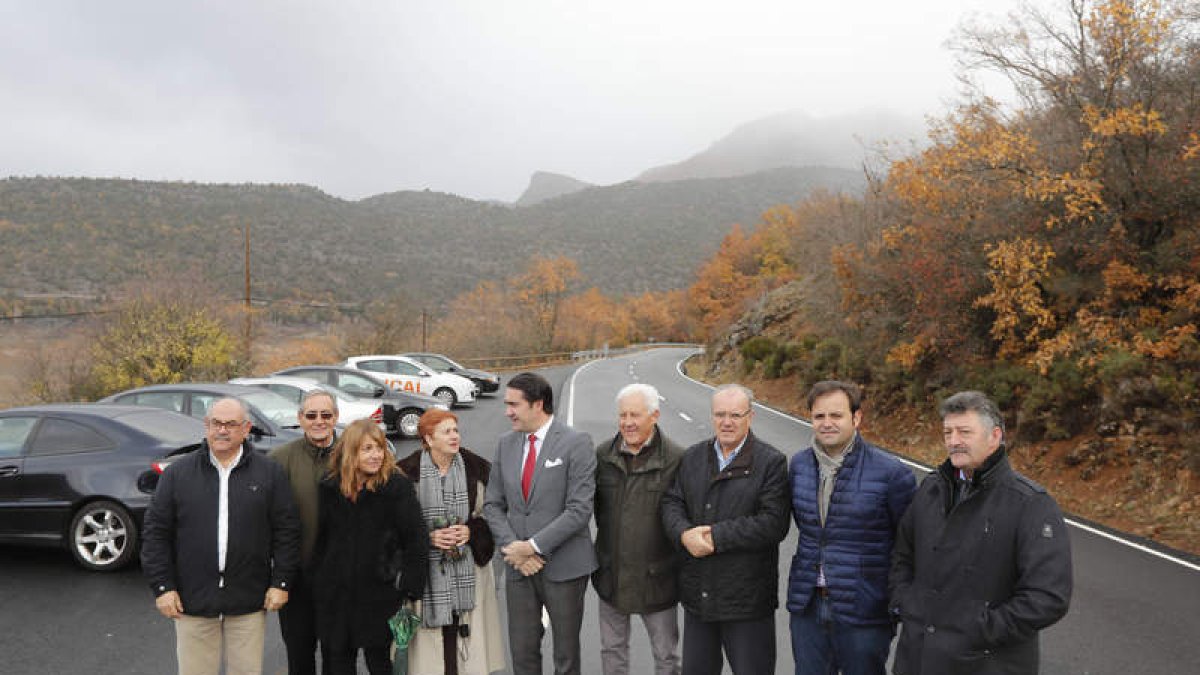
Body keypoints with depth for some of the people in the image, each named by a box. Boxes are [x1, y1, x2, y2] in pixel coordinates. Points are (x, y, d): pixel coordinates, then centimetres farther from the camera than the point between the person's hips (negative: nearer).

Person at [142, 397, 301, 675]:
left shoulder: (270, 473, 1)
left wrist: (281, 582, -3)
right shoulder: (178, 473, 3)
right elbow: (156, 532, 3)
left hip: (249, 601, 0)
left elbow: (286, 530, 1)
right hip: (192, 600, 0)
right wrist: (162, 586, -2)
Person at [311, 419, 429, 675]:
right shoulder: (330, 486, 2)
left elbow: (416, 541, -11)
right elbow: (320, 541, 11)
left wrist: (410, 589, -13)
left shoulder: (397, 486, -11)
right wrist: (318, 584, 9)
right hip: (336, 594, 4)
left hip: (379, 594, -4)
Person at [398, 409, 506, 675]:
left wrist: (471, 531, -7)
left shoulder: (477, 468, 3)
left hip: (468, 571, 2)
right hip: (427, 570, -1)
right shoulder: (408, 472, -3)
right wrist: (429, 537, -11)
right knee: (434, 640, -1)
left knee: (467, 633, 0)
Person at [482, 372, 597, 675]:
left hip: (563, 567, -4)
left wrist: (534, 546, -17)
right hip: (519, 569, 5)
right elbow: (493, 504, 8)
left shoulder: (576, 443, -11)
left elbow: (579, 510, -16)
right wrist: (512, 548, -7)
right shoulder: (506, 444, 7)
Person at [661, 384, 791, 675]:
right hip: (697, 593, 5)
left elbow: (774, 523, -17)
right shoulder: (693, 456, 8)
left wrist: (716, 536, -18)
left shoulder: (771, 462, -9)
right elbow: (671, 502, 5)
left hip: (747, 596, -5)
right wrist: (685, 534, -16)